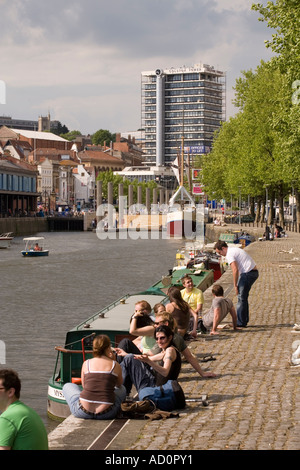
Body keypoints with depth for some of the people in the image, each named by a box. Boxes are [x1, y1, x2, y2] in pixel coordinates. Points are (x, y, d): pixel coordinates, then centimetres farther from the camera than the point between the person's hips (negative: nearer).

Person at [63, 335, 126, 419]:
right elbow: (119, 385, 20)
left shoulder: (86, 363, 2)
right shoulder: (115, 365, 0)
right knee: (122, 389, 32)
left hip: (83, 412, -1)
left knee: (67, 386, 31)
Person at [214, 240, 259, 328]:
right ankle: (244, 320, 22)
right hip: (254, 272, 10)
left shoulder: (229, 255, -11)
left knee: (241, 297, -4)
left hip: (247, 274, -10)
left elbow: (235, 270, -21)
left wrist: (235, 285, -14)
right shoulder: (234, 249, 20)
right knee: (243, 297, 17)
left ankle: (240, 323, -2)